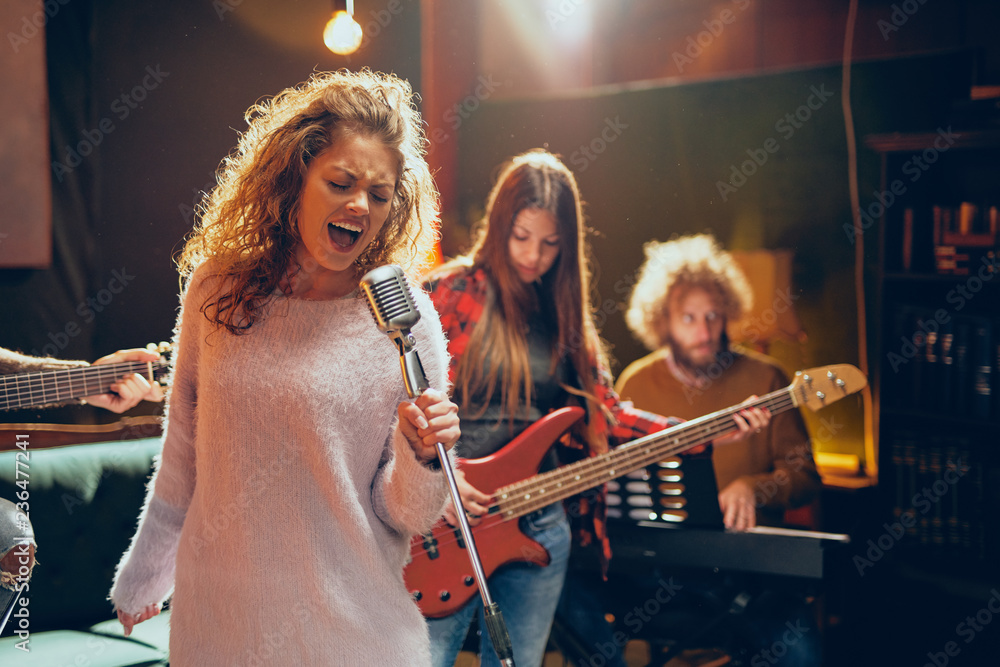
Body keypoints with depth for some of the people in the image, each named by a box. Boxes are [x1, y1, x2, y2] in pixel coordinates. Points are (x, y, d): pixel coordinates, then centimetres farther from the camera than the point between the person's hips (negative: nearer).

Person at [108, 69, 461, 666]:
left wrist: (421, 457, -27)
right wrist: (147, 568, 18)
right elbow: (185, 444, 10)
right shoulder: (217, 286, -3)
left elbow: (405, 515, -7)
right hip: (214, 616, 3)